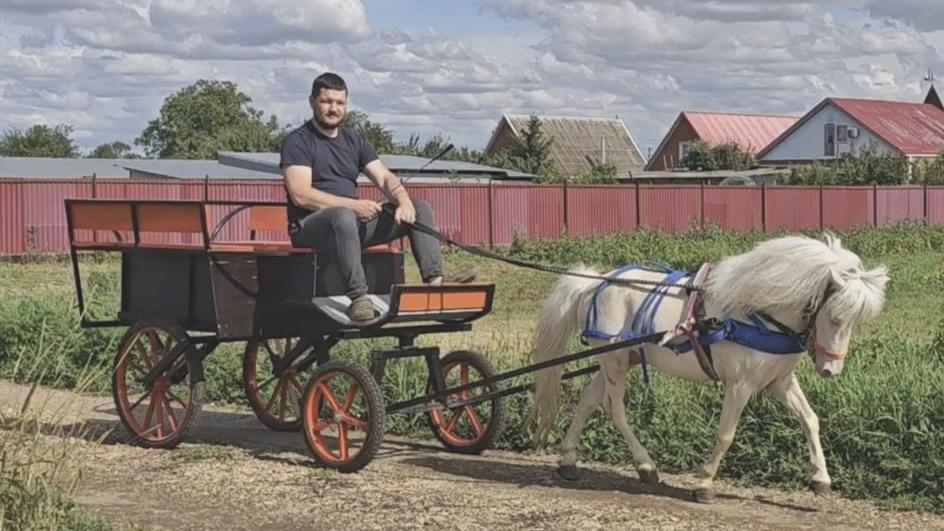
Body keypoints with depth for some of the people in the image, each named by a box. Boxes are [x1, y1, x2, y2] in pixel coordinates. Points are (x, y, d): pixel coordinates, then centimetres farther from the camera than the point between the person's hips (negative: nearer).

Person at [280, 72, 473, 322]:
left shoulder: (355, 141, 17)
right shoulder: (297, 142, -4)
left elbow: (384, 177, 9)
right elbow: (300, 195, -17)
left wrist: (404, 200, -15)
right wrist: (353, 204, -24)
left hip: (355, 221, 7)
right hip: (310, 226, -7)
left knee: (421, 208, -2)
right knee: (343, 217, -42)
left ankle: (434, 280, -17)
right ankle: (358, 297, -45)